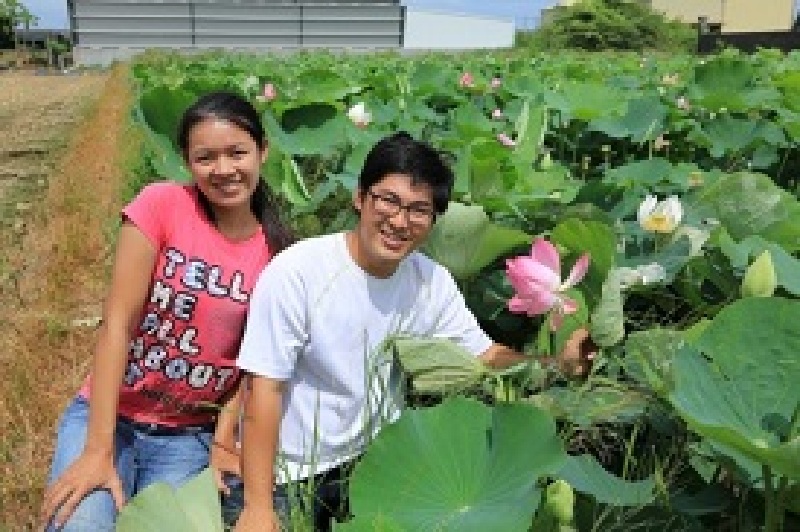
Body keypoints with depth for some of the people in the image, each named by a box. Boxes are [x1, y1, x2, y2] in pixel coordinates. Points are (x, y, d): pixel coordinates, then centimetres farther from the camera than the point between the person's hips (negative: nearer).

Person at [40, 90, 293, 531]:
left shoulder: (277, 249, -4)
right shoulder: (161, 205, -13)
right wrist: (99, 450, -19)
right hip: (108, 415, -2)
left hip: (190, 437, 2)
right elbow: (117, 323, -16)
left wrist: (222, 439, -8)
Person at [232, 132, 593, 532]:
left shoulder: (432, 281, -9)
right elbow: (264, 389, -21)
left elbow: (485, 354, -3)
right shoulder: (296, 272, -23)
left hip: (376, 457, 4)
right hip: (289, 473, -4)